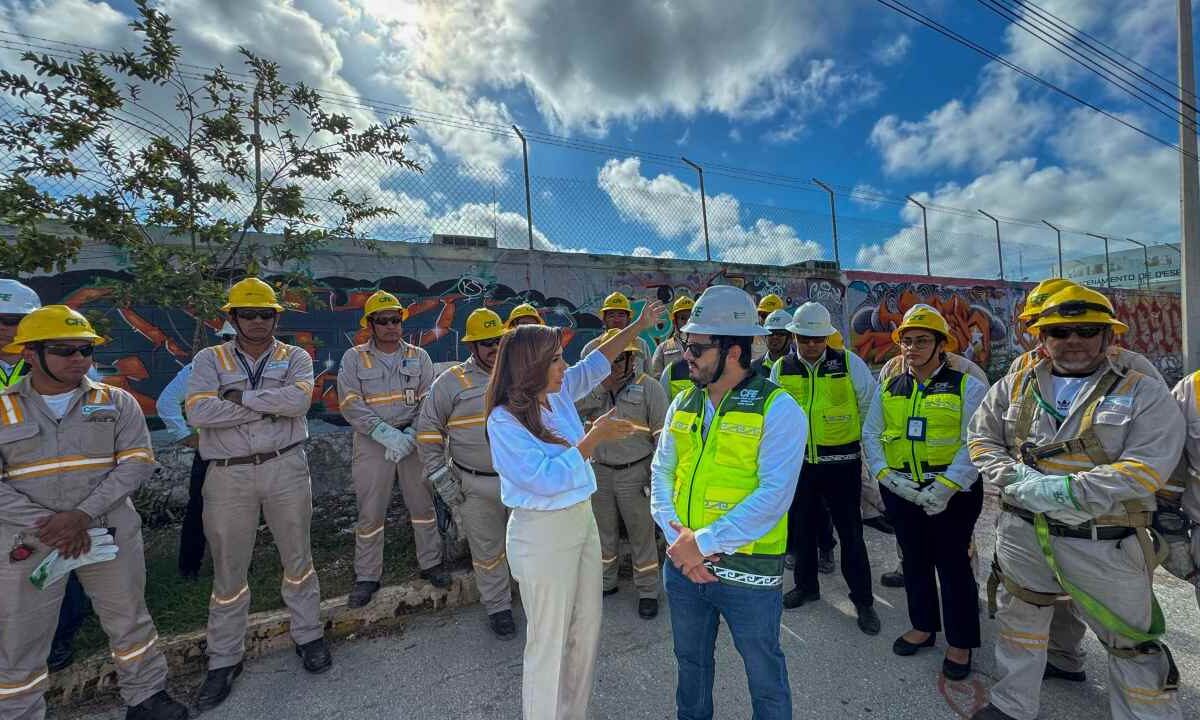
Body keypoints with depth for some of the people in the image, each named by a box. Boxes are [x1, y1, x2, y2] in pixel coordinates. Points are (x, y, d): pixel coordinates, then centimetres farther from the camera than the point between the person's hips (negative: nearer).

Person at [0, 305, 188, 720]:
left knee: (129, 621, 13)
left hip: (110, 533, 0)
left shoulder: (116, 402, -1)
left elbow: (137, 462, -8)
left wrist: (83, 514, -17)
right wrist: (47, 526, -15)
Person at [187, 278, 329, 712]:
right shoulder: (209, 359, 3)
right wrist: (270, 406, -14)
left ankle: (308, 635, 32)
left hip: (286, 468, 0)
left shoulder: (295, 358, 2)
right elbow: (198, 413, -14)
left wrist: (239, 397, -13)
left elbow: (299, 399, -18)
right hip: (228, 475, 1)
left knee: (297, 557, 12)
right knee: (228, 570, 13)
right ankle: (224, 660, 32)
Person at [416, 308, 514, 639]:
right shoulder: (451, 382, -7)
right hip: (475, 485, -2)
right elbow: (428, 432, -1)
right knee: (487, 550, 13)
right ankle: (498, 607, 34)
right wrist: (442, 480, -3)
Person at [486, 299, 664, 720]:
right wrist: (594, 437, -22)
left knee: (587, 633, 21)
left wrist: (638, 326, 13)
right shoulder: (503, 421, -19)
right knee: (549, 642, 9)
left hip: (582, 520, 8)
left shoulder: (558, 394, 0)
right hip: (542, 534, -8)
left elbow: (596, 364, 14)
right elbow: (546, 479, -24)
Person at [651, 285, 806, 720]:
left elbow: (774, 495, -21)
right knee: (690, 662, 26)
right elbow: (661, 473, 2)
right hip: (683, 564, 5)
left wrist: (704, 542, -20)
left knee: (764, 672, 18)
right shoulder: (683, 405, 3)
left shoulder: (778, 409, -14)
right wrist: (677, 536, -12)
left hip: (748, 570, -5)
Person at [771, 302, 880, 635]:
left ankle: (863, 599, 26)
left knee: (850, 532, 7)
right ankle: (806, 586, 37)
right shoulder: (781, 369, -3)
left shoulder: (849, 363, -9)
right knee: (802, 527, 16)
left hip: (841, 463, -2)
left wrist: (870, 447, 3)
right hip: (798, 463, 3)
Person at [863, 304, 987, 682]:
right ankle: (923, 626, 36)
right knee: (914, 559, 17)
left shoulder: (967, 387, -6)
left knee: (952, 563, 7)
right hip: (901, 491, 4)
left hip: (951, 493, -4)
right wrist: (887, 476, -9)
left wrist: (946, 487, -21)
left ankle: (961, 642, 27)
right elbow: (870, 434, 4)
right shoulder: (888, 389, 6)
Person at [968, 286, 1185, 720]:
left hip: (1104, 543, -3)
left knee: (1133, 645, 12)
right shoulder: (1012, 389, 3)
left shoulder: (1144, 394, -5)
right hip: (1022, 534, 3)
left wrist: (1065, 490, -21)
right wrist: (1017, 480, -12)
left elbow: (1146, 467, -14)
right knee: (1020, 621, 20)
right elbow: (983, 440, 5)